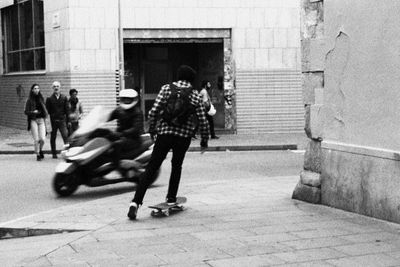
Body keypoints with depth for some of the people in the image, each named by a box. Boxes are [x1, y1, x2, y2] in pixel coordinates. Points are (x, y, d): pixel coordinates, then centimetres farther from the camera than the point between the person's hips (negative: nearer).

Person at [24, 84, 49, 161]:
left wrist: (45, 113, 3)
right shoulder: (29, 100, 0)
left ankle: (40, 150, 24)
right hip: (33, 120, -2)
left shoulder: (41, 99, 10)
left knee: (42, 139, -6)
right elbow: (26, 112, -1)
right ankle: (37, 155, 8)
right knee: (36, 139, -5)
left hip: (41, 120, 2)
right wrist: (33, 112, -17)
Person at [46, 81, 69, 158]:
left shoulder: (64, 98, 6)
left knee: (65, 136, -13)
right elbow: (47, 111, 2)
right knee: (53, 138, 7)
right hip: (53, 121, 0)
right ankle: (54, 153, 17)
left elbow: (67, 110, 7)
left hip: (62, 120, 0)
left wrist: (68, 121, 2)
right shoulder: (49, 99, 3)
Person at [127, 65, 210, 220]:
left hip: (164, 133, 0)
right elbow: (203, 121, 3)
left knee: (151, 168, 0)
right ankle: (171, 198, 24)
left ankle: (136, 202, -11)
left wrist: (152, 130, 11)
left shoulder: (166, 89, 4)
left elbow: (153, 111, -3)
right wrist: (204, 141, 14)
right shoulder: (195, 96, 5)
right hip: (184, 136, 0)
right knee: (177, 166, 24)